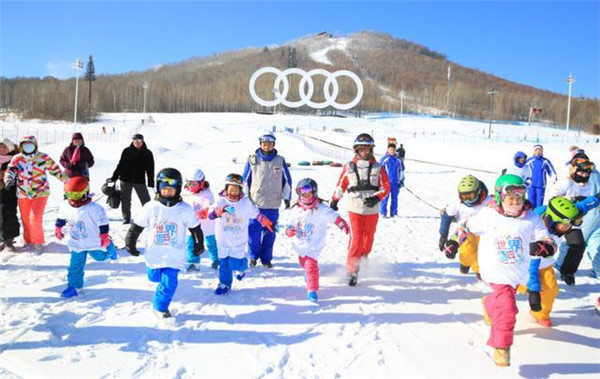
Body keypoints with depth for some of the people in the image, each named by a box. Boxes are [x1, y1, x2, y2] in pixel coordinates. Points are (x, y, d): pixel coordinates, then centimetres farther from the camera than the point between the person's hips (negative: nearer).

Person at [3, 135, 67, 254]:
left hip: (40, 192, -3)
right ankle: (28, 241, 34)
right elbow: (10, 170, -13)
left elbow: (55, 170, 3)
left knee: (35, 218, -12)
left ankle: (38, 243, 6)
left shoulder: (44, 158, -6)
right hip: (23, 194, 3)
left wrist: (67, 181, 8)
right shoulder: (17, 159, -2)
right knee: (26, 219, 12)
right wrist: (8, 179, -34)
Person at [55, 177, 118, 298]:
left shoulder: (93, 208, -25)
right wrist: (58, 228, 21)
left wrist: (104, 235, -19)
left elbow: (102, 222, -19)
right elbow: (61, 218, 14)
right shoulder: (65, 206, -7)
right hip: (76, 243, 4)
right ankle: (74, 286, 19)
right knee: (75, 266, 5)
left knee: (100, 256, 17)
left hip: (93, 242, -4)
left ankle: (110, 248, 48)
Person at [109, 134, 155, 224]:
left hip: (140, 180, -1)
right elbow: (120, 165, 7)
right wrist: (114, 177, 7)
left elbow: (150, 169, 2)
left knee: (146, 200, -1)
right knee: (125, 199, 9)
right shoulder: (127, 151, 0)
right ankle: (126, 218, 23)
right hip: (125, 180, 1)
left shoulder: (147, 153, 0)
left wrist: (151, 182, -2)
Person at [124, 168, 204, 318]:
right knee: (154, 278, 15)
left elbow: (195, 228, 4)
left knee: (169, 282, -3)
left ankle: (160, 307, 18)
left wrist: (198, 246, 11)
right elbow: (136, 226, 2)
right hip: (154, 254, 1)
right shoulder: (150, 207, -9)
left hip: (175, 255, -1)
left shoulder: (185, 209, -9)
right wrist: (130, 244, 6)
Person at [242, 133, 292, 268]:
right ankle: (253, 256, 22)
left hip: (273, 204, 1)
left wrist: (287, 197, 9)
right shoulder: (252, 160, -2)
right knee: (254, 232, 1)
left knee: (270, 233, 8)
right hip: (255, 203, -1)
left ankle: (266, 258, 23)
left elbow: (287, 180, 11)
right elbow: (245, 180, 6)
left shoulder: (280, 161, 1)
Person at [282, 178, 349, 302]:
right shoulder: (296, 210, -4)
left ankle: (312, 290, -8)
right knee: (304, 262, 25)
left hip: (314, 245, -5)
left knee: (311, 264, -18)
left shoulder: (321, 209, -13)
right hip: (300, 244, 5)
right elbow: (289, 223, 2)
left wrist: (343, 225, -27)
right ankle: (309, 274, 59)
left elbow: (334, 217, -13)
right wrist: (290, 231, -20)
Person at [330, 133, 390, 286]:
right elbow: (341, 185, 12)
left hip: (372, 210, 2)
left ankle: (363, 258, 41)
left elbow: (386, 187, 0)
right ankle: (352, 270, -2)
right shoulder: (349, 167, 2)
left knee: (368, 238, 14)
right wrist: (334, 200, 17)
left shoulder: (378, 168, 1)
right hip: (355, 209, -2)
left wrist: (376, 198, -17)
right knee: (356, 239, -10)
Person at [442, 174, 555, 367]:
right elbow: (468, 226, 2)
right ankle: (501, 346, 5)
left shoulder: (531, 218, -11)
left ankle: (489, 304, 62)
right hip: (497, 271, -4)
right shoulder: (488, 216, -14)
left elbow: (549, 242, -15)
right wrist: (453, 241, 2)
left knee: (502, 299, 25)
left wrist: (545, 246, -37)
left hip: (519, 272, 4)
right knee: (507, 309, -15)